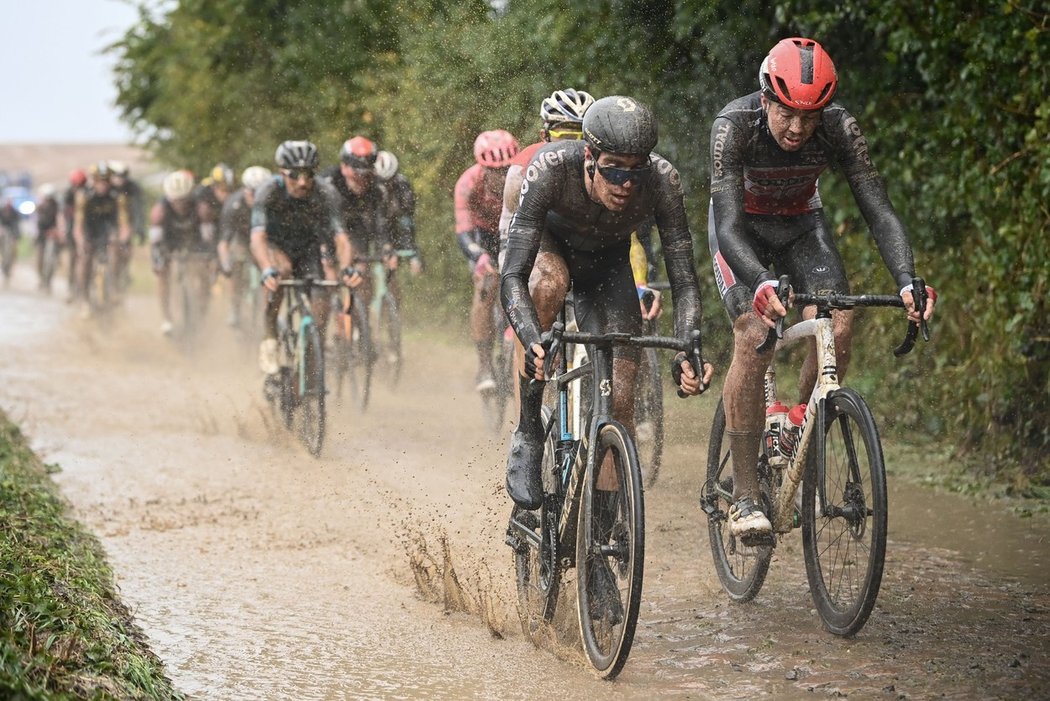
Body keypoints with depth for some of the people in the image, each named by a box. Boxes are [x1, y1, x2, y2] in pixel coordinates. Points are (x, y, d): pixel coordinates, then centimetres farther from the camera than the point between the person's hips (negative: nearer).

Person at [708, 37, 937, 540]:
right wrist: (762, 286, -57)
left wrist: (907, 283, -44)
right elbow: (729, 225, -39)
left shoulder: (839, 128, -27)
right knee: (754, 338, -23)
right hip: (743, 228, -3)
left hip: (801, 224, 3)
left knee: (838, 328, -20)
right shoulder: (734, 126, -33)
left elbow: (879, 211, -27)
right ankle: (744, 498, -18)